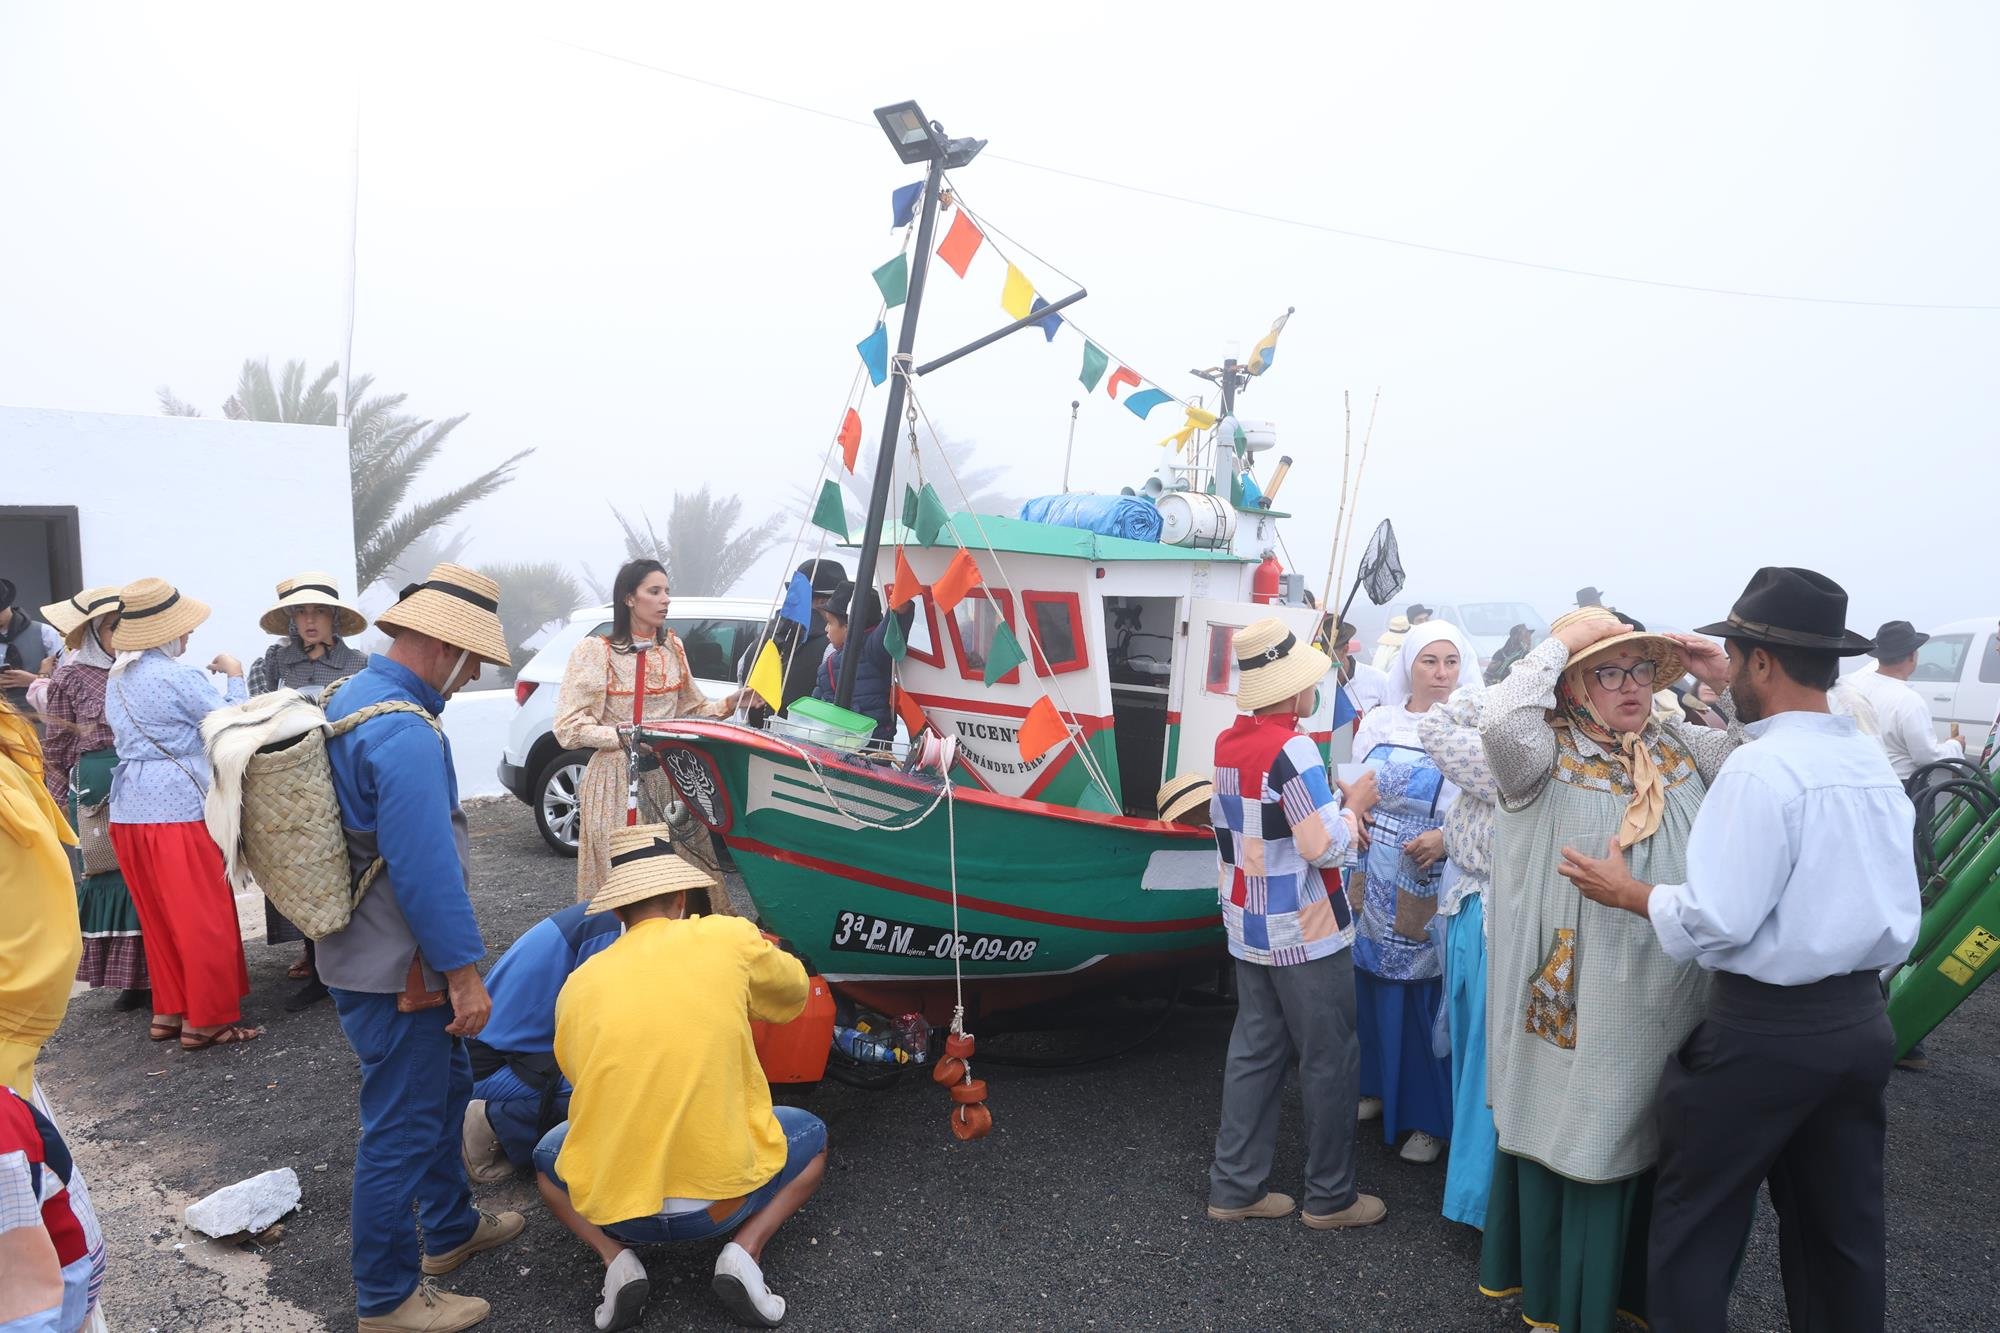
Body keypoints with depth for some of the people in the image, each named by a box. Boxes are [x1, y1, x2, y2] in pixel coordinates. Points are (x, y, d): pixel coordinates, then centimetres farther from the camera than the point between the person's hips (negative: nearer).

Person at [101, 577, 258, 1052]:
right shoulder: (178, 676, -13)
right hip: (179, 808, -8)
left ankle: (169, 1011, 24)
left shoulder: (117, 678, 12)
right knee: (204, 918, 0)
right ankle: (206, 1020, 5)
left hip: (130, 809, 8)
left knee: (159, 918, 16)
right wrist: (234, 677, 5)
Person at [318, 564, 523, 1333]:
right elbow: (427, 867, -27)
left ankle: (451, 1227, 40)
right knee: (401, 1128, 3)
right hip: (396, 971, -10)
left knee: (444, 1088, 24)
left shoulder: (352, 698, 8)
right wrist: (464, 973, -21)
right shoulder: (404, 734, -25)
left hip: (362, 950, 10)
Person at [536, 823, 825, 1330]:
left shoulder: (578, 984, 1)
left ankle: (615, 1257, 8)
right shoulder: (730, 938, -4)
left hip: (610, 1206, 2)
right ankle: (744, 1250, 4)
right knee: (813, 1136, 28)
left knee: (547, 1156, 34)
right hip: (723, 1197, -1)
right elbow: (795, 993, 16)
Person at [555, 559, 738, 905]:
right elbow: (569, 728, -9)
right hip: (617, 783, -5)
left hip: (670, 778, 5)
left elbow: (693, 707, 17)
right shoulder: (594, 651, -5)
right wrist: (624, 735, -20)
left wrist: (729, 704, -1)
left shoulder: (672, 647, 11)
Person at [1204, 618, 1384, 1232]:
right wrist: (1354, 805, -4)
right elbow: (1324, 847, -21)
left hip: (1249, 928, 8)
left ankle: (1235, 1187, 20)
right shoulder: (1291, 747, -20)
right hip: (1304, 933, -7)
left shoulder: (1227, 743, 4)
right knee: (1329, 1061, 7)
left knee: (1255, 1051, 14)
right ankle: (1330, 1197, 19)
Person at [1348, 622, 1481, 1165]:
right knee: (1374, 984, 13)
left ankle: (1430, 1115, 19)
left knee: (1427, 993, 3)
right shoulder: (1378, 722, 5)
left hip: (1435, 886, -4)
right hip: (1377, 880, 4)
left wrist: (1449, 838, -23)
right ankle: (1378, 1087, 32)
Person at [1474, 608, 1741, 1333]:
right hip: (1575, 995, -5)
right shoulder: (1548, 753, -10)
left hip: (1667, 997, 5)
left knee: (1645, 1144, 18)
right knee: (1567, 1137, 8)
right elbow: (1502, 721, -31)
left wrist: (1727, 682, -4)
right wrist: (1561, 639, -20)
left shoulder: (1679, 746, 8)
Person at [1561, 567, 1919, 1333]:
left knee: (1694, 1226, 8)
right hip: (1863, 1021, 8)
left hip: (1765, 1029, -8)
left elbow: (1715, 923, -22)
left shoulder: (1761, 766, -20)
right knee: (1842, 1229, 20)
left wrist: (1628, 893, -7)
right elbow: (1901, 918, 10)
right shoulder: (1876, 763, 5)